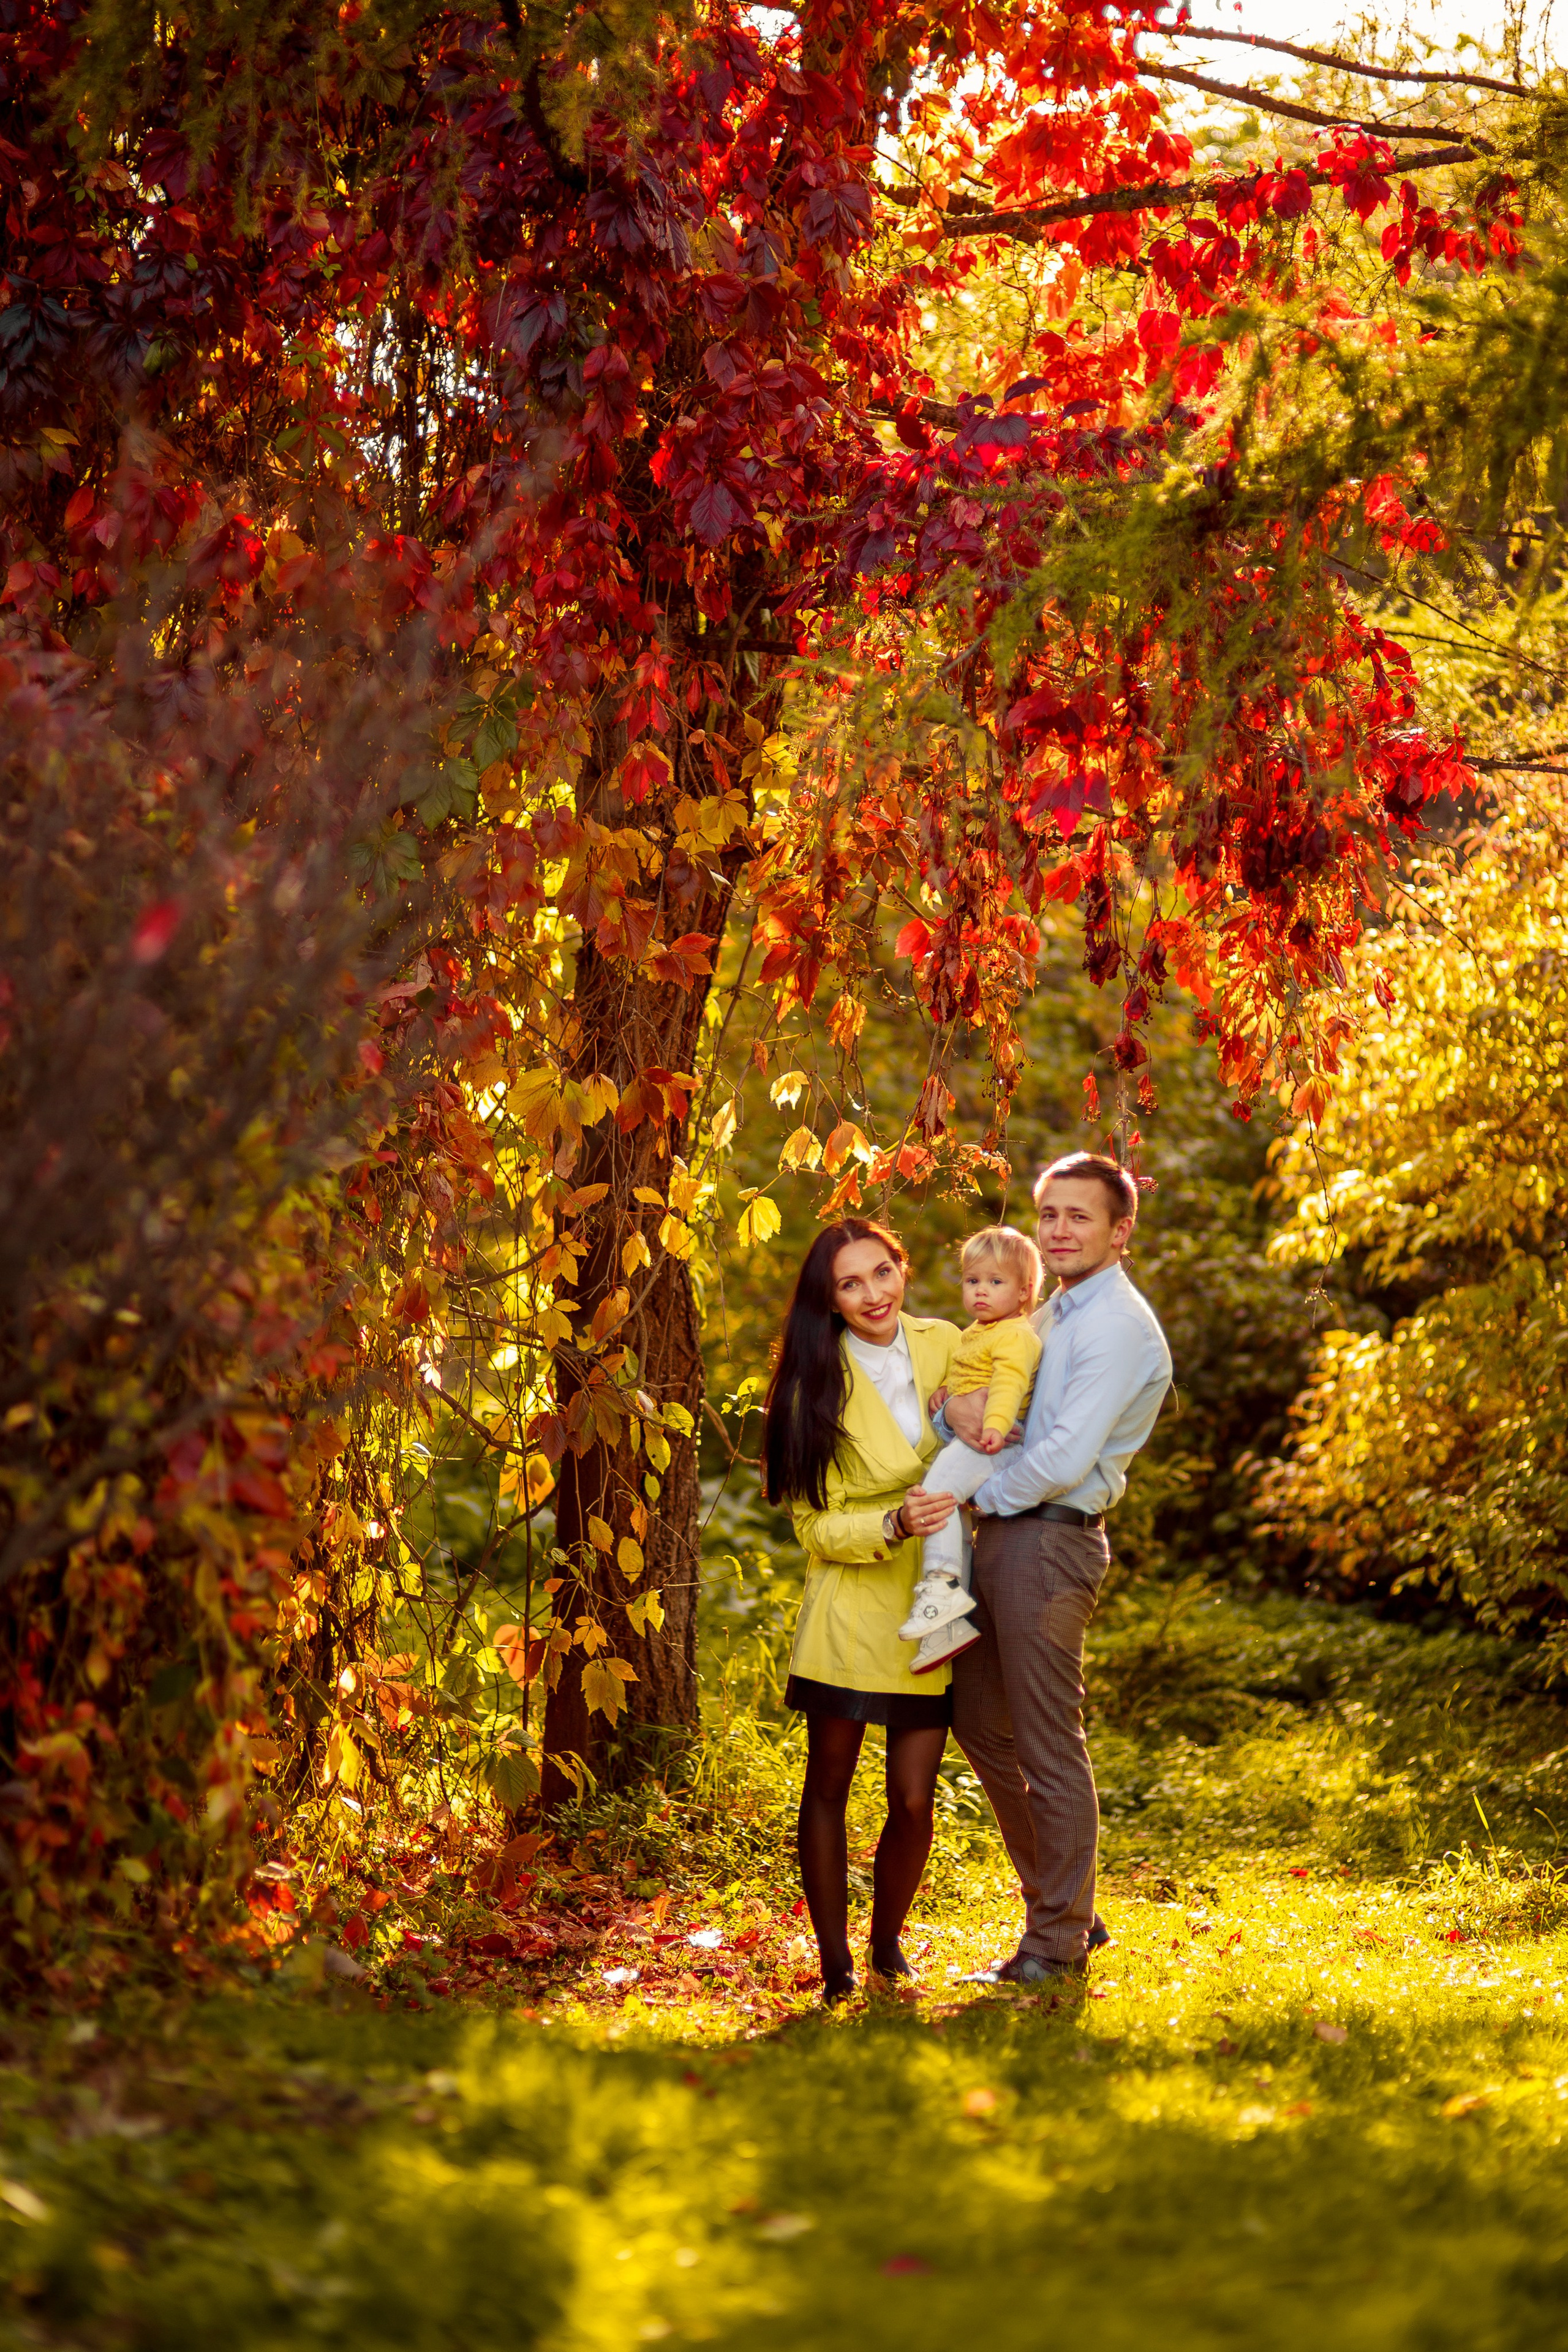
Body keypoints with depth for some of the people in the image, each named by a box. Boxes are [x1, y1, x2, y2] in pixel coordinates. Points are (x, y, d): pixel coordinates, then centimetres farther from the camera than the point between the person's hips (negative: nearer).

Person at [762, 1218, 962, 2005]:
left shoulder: (942, 1346, 2)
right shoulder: (819, 1383, -7)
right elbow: (816, 1526, -8)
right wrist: (894, 1525, -25)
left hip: (930, 1613, 2)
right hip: (850, 1612, -2)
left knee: (913, 1800, 1)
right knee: (828, 1788, 5)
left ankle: (888, 1947, 23)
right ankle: (834, 1963, 17)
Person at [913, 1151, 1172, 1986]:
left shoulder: (1117, 1327, -12)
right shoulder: (1049, 1315, 18)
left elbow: (1064, 1459, -20)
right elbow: (969, 1379, 15)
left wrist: (974, 1496, -6)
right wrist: (953, 1405, -9)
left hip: (1049, 1542, -10)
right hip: (998, 1539, 10)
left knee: (1049, 1747, -3)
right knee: (979, 1722, 16)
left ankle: (1059, 1942, 8)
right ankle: (1064, 1906, 27)